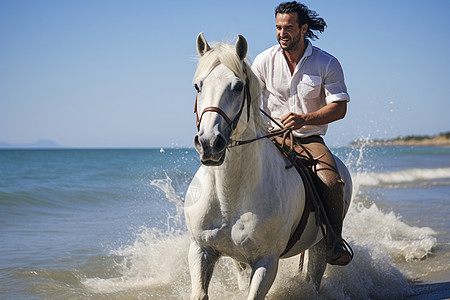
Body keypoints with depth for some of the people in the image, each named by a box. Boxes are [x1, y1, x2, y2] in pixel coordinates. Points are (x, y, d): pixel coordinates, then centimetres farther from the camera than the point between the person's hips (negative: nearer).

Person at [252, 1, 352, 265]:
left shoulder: (327, 63, -3)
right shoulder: (264, 61, 2)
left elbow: (339, 107, -7)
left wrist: (305, 119, -22)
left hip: (310, 138, -1)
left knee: (331, 182, -27)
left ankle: (333, 239, -4)